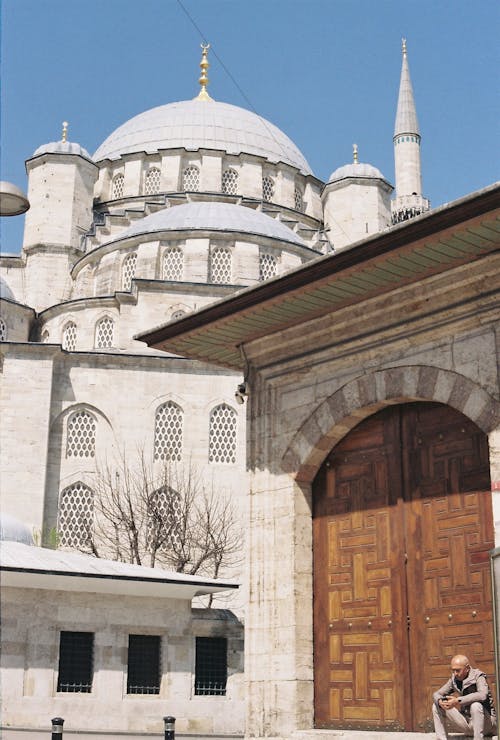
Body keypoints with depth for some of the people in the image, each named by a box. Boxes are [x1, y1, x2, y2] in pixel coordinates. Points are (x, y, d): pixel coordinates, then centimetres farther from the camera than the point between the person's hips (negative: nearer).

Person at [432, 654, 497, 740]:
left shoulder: (478, 676, -15)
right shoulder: (454, 679, 2)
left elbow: (482, 695, -36)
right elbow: (436, 694, 3)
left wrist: (457, 701, -40)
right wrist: (440, 702, -24)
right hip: (467, 723, 6)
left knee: (476, 705, -38)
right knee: (436, 706, -4)